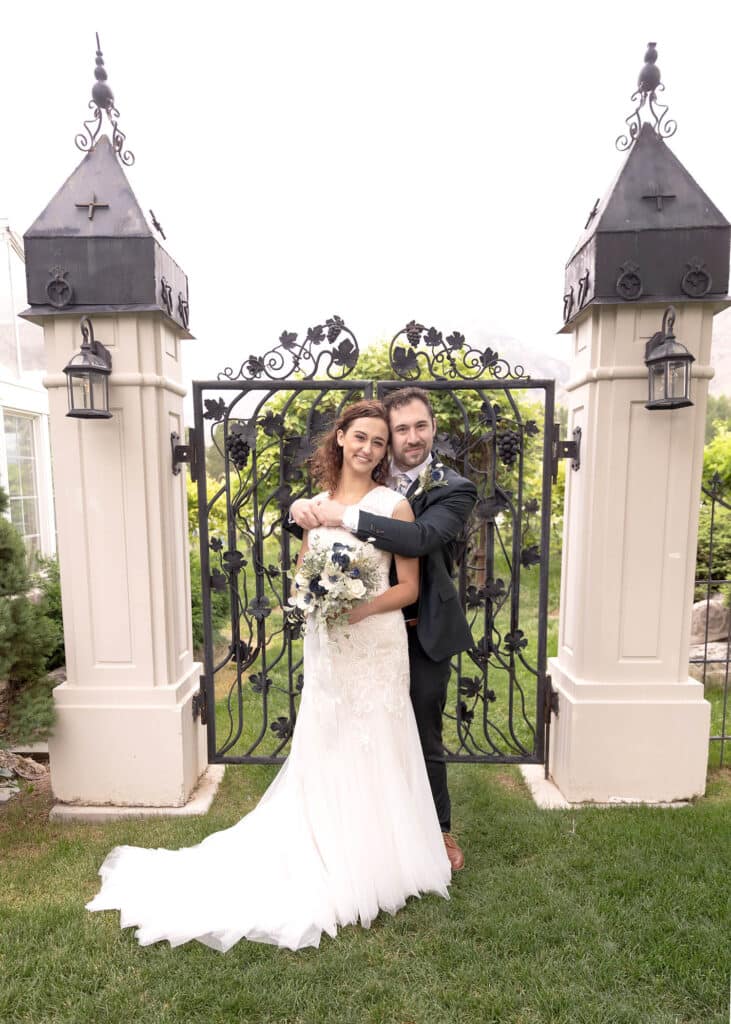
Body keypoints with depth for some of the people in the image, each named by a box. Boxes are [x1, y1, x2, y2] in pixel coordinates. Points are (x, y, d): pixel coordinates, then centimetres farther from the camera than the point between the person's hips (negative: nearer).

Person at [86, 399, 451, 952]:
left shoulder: (394, 504, -6)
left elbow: (409, 587, -6)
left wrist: (359, 609, -20)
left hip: (376, 643, -3)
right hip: (325, 646, 4)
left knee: (374, 752, 7)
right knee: (323, 751, 12)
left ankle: (373, 861, 29)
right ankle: (329, 857, 33)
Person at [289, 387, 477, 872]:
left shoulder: (454, 489, -11)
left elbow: (421, 537, -28)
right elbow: (323, 505, 4)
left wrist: (346, 516, -33)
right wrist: (304, 505, -21)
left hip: (423, 636, -3)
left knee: (425, 738, 14)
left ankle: (440, 830, 39)